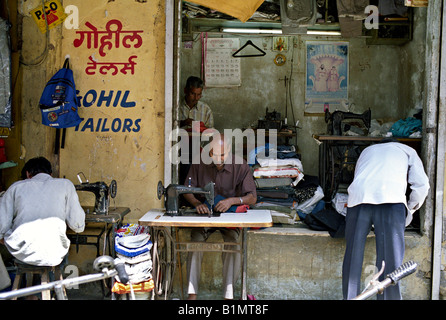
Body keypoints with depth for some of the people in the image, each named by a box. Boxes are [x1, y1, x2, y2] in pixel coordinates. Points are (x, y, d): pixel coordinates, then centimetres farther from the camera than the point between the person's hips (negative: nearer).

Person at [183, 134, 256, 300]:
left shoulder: (240, 166, -10)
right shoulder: (200, 163, -5)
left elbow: (252, 197, -10)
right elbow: (187, 190, 1)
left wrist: (232, 201, -28)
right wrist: (197, 203, -20)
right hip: (205, 213, 2)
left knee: (232, 244, -27)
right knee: (195, 242, -24)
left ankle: (228, 294, -20)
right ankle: (192, 293, -17)